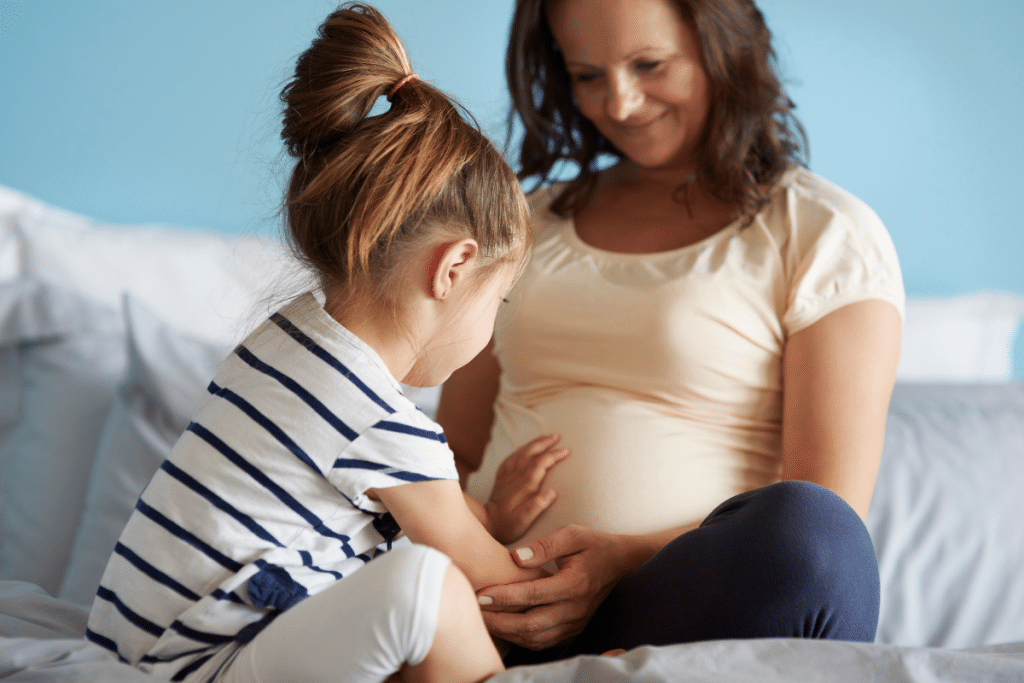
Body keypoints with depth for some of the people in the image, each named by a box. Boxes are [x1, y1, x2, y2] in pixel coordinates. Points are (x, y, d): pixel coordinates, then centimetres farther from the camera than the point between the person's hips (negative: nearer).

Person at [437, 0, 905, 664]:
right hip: (500, 603, 2)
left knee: (809, 531, -36)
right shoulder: (532, 225, 20)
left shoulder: (829, 236, 5)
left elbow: (824, 521, -6)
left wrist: (630, 561, -20)